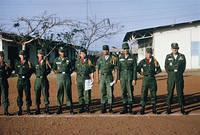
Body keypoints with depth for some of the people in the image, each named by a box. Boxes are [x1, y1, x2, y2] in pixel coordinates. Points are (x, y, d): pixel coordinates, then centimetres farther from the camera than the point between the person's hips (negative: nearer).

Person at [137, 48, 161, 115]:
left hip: (152, 79, 1)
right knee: (144, 93, -2)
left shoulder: (154, 61, 4)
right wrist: (141, 73, 5)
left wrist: (156, 64, -10)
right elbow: (138, 69, 16)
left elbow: (159, 70, 3)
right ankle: (142, 108, 4)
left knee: (153, 93, 4)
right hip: (145, 79, -1)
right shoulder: (142, 62, 3)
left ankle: (154, 108, 14)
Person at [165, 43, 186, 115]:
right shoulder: (168, 56, 7)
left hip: (179, 77, 0)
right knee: (170, 92, 1)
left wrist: (179, 73, -2)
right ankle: (169, 108, 7)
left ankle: (182, 108, 7)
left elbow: (183, 66, 5)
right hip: (171, 77, 0)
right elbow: (166, 67, 2)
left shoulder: (182, 56, 7)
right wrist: (174, 67, -7)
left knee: (180, 92, 1)